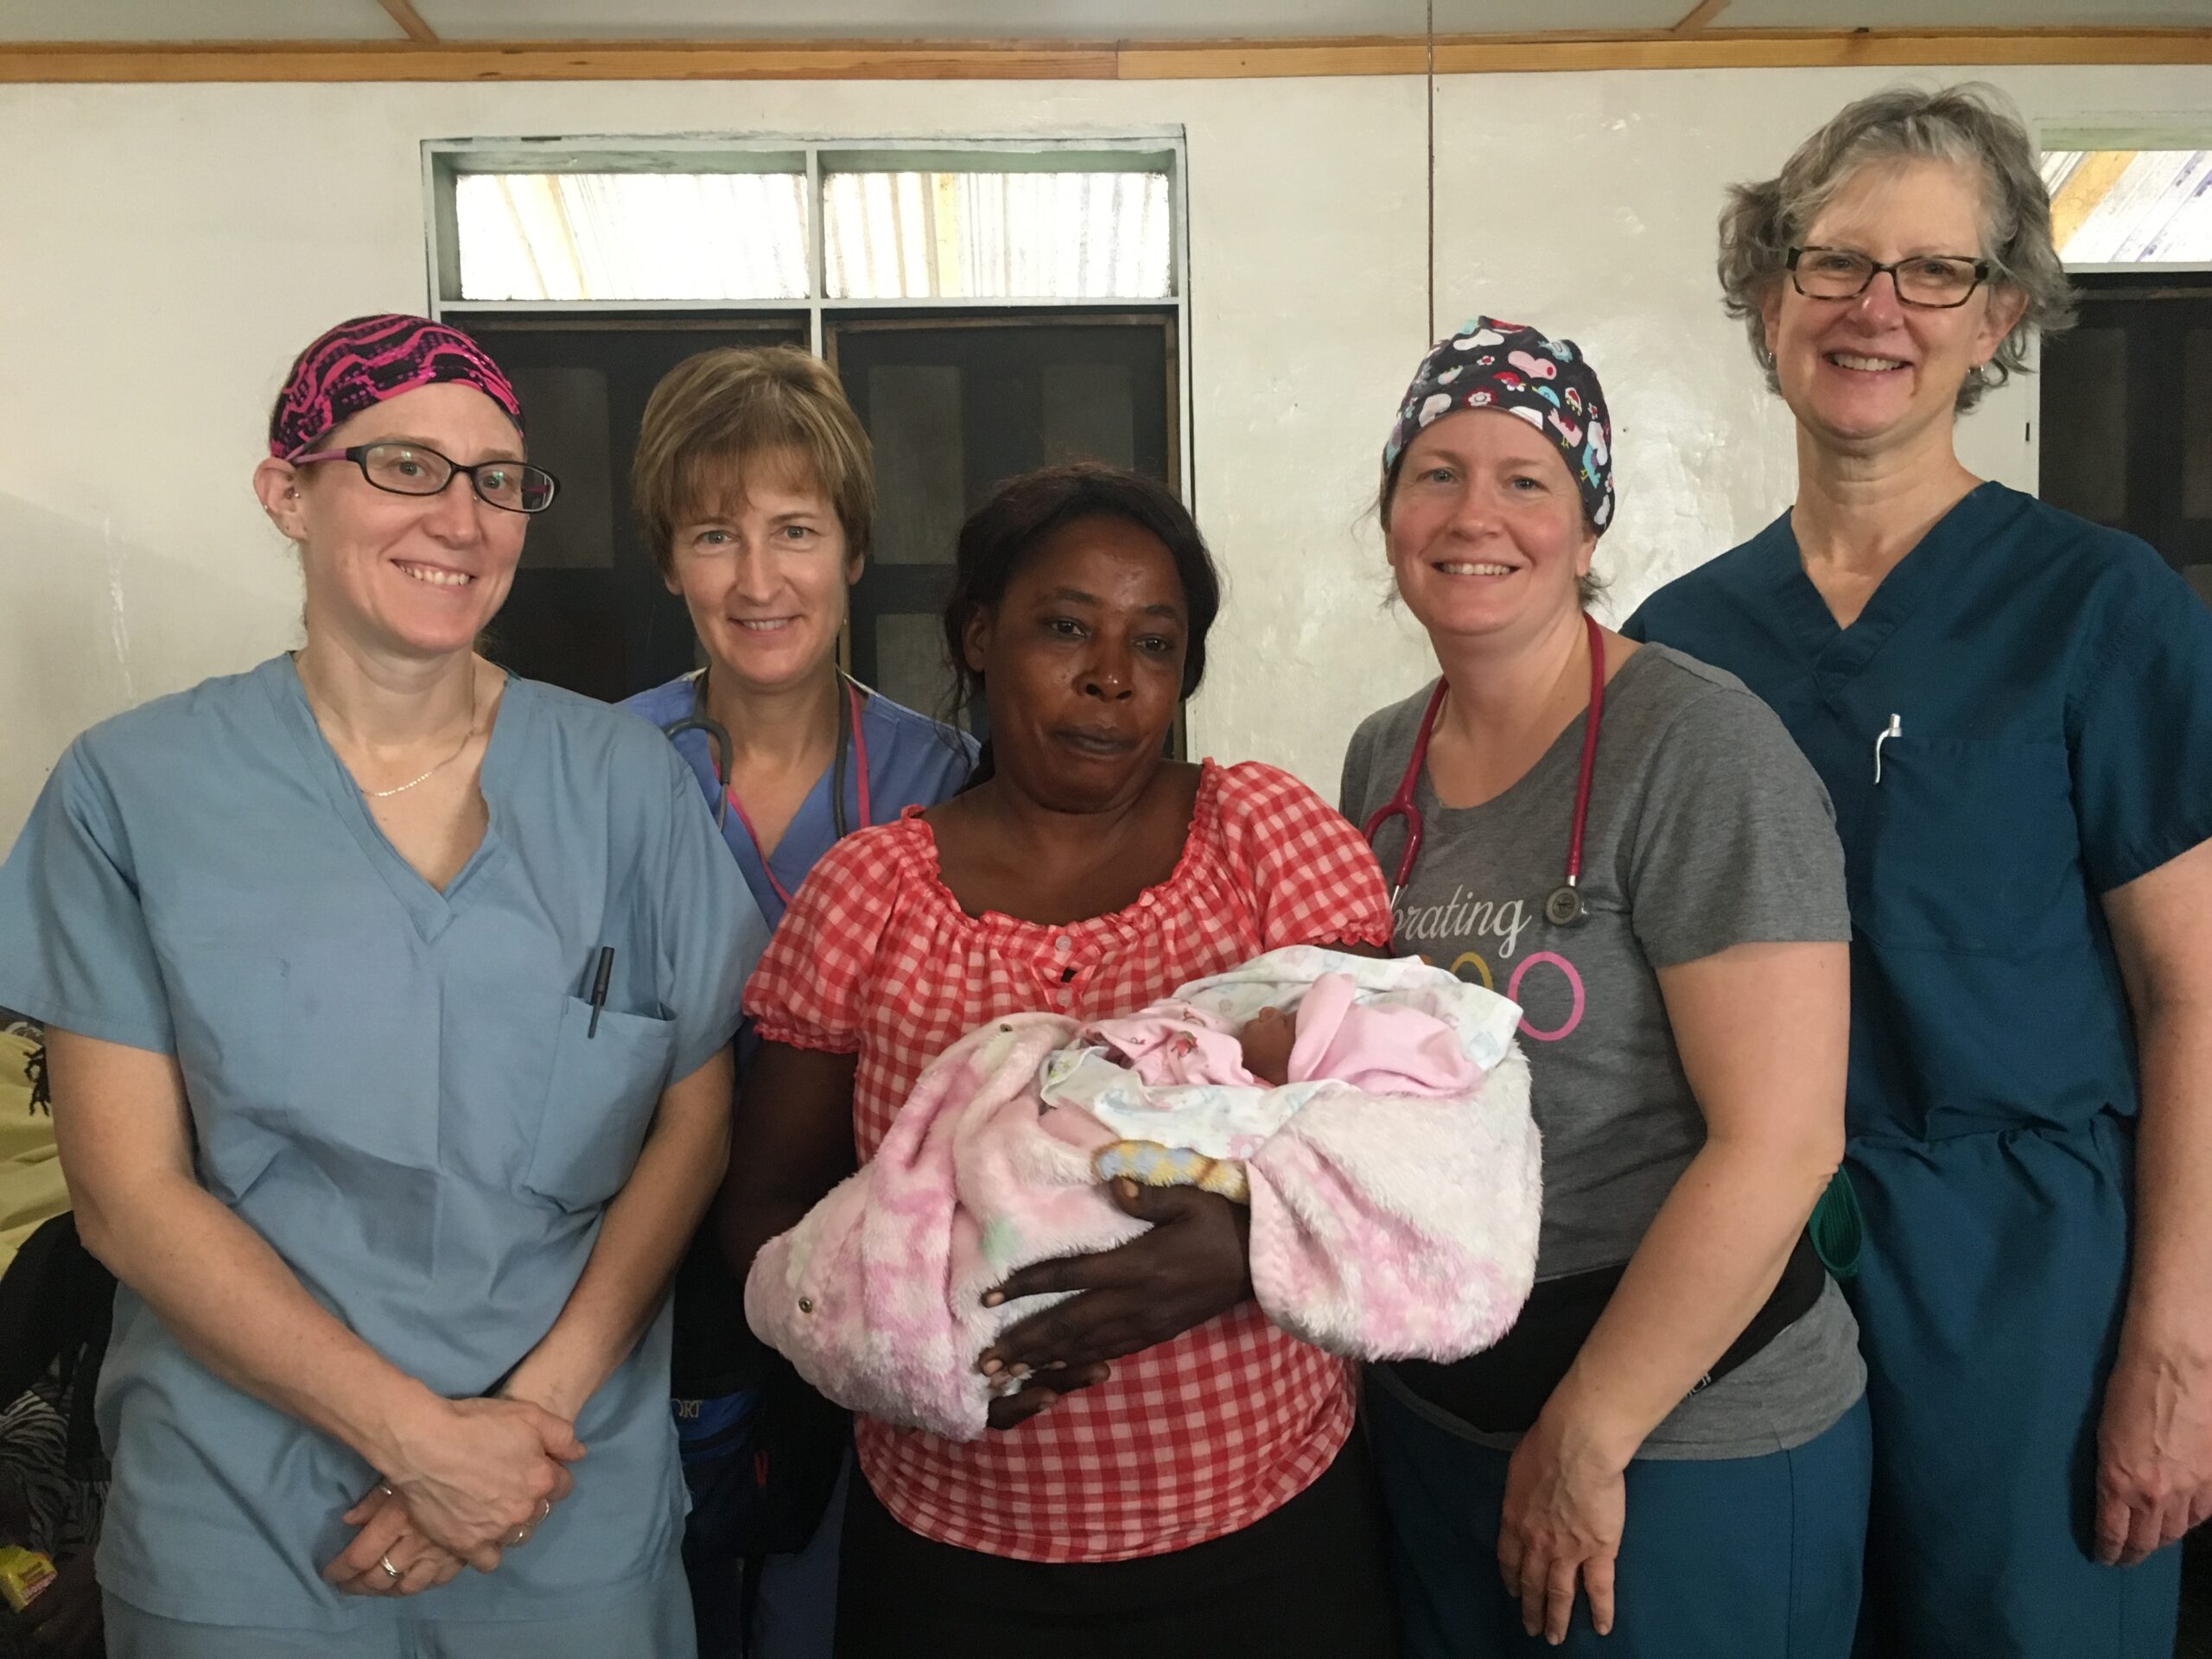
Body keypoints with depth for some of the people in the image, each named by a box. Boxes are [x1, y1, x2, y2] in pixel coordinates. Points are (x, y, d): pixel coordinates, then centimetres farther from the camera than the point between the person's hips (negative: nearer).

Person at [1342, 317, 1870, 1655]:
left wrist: (1587, 1439, -16)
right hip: (1427, 1414, 6)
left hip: (1687, 1439, -6)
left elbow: (1778, 1147, -21)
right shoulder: (1385, 758, 3)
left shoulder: (1700, 749, -17)